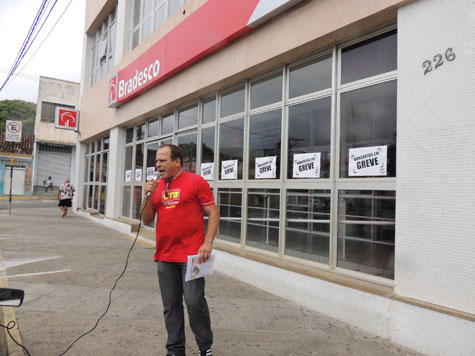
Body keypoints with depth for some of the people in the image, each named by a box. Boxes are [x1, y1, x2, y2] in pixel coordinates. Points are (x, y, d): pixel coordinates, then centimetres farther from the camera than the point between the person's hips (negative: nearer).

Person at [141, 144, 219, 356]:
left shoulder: (195, 181, -4)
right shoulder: (156, 186, 11)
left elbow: (213, 213, -5)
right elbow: (147, 220, 12)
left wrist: (208, 242, -15)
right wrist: (148, 195, -3)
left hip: (191, 255, -5)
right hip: (164, 257, 5)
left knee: (194, 302, -2)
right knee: (170, 305, 11)